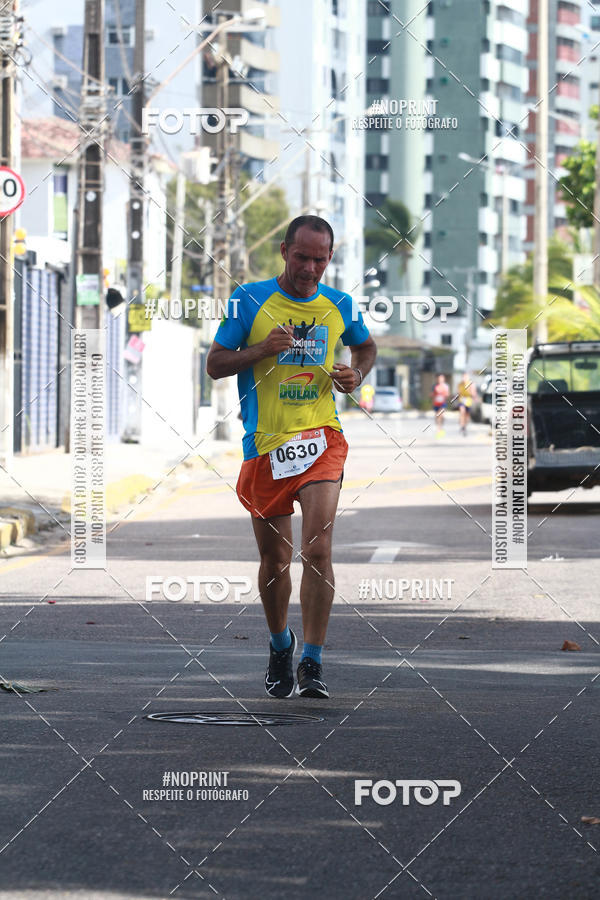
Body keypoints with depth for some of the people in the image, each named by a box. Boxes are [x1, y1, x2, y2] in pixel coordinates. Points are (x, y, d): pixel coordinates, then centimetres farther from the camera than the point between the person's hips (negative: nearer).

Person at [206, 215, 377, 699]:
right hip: (265, 444, 0)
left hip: (321, 440, 0)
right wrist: (262, 350, -17)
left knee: (317, 550, -16)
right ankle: (280, 645, 36)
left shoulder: (340, 305, 5)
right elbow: (215, 364, 0)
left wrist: (355, 376, 2)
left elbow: (366, 346, 24)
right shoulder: (249, 300, -2)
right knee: (275, 558, 10)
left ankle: (312, 664, -10)